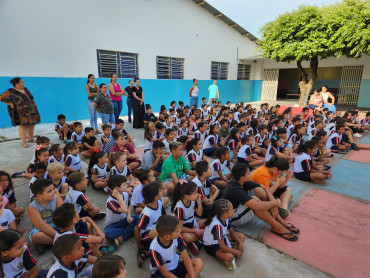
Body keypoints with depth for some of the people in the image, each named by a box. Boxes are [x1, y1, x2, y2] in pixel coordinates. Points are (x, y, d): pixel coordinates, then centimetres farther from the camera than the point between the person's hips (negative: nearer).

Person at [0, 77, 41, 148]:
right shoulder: (11, 92, -11)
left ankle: (30, 139, 28)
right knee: (22, 126, -3)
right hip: (21, 112, -6)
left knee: (32, 124, 12)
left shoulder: (25, 89, 9)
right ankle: (24, 143, 3)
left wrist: (32, 105, 10)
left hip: (31, 111, 7)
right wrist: (11, 104, -12)